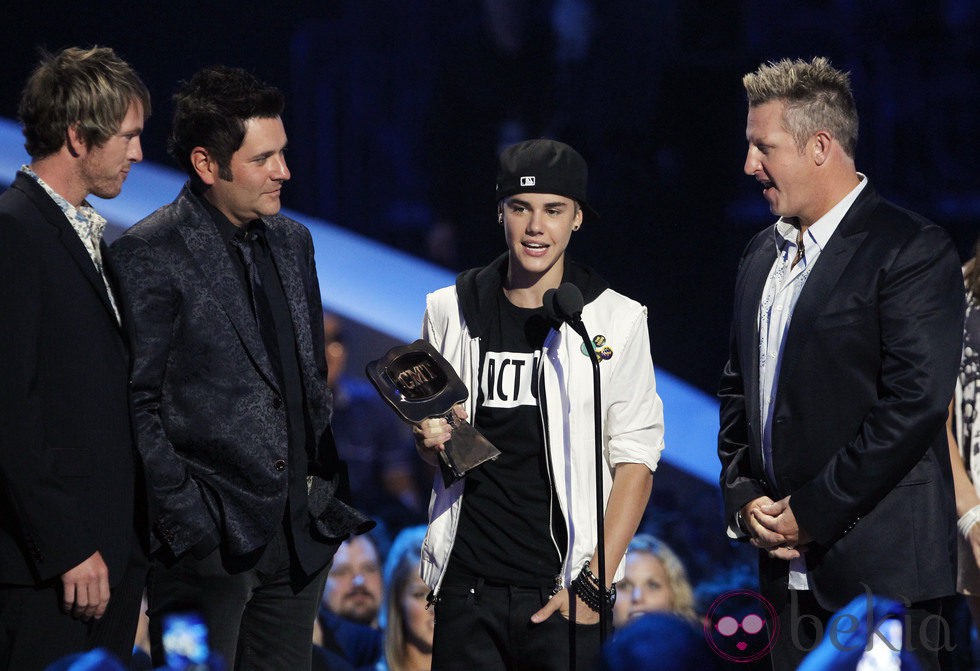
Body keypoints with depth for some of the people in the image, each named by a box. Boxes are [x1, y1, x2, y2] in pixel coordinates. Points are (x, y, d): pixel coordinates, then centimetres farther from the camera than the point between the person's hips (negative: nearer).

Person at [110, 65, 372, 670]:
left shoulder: (293, 241, 14)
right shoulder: (150, 254, -9)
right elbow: (134, 404, -11)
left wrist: (328, 490, 11)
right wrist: (183, 517, -15)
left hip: (301, 530, 7)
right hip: (208, 539, -7)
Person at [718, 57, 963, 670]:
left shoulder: (912, 250, -9)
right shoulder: (762, 256, 17)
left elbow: (914, 400, -17)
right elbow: (738, 390, 22)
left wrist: (811, 512, -15)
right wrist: (744, 498, 4)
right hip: (791, 567, 7)